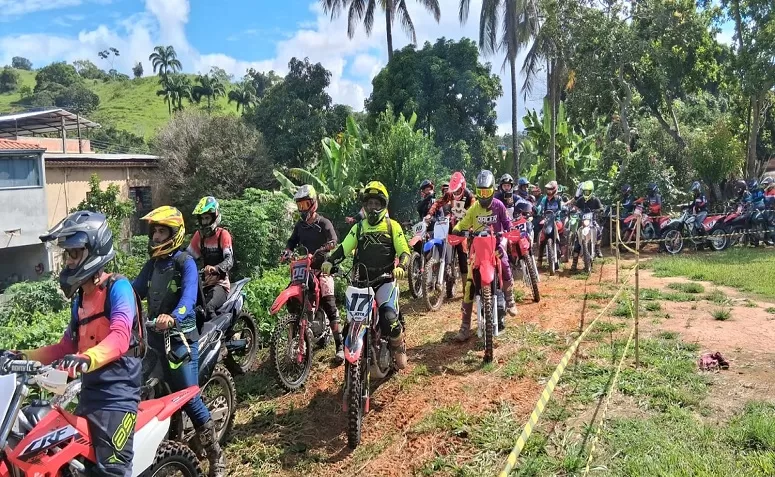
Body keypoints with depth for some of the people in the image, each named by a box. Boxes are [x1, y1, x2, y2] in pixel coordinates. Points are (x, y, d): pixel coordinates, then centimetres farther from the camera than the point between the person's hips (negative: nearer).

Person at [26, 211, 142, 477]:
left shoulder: (118, 287, -11)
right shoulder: (79, 297, 16)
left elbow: (120, 337, -26)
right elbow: (67, 346, 18)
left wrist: (87, 359, -43)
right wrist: (24, 357, 9)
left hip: (117, 394, -9)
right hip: (90, 392, 9)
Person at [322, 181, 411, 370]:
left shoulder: (392, 225, 8)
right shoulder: (359, 227, 17)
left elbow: (404, 251, -1)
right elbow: (344, 248, 7)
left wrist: (400, 266, -23)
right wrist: (329, 261, -12)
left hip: (385, 280, -3)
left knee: (389, 317, -22)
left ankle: (399, 348, 6)